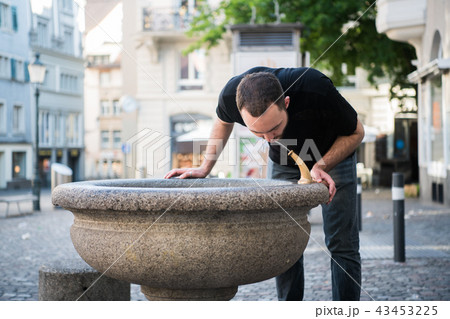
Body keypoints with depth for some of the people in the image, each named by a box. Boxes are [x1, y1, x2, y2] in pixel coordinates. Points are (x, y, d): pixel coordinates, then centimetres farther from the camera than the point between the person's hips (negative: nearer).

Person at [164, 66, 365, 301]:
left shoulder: (316, 90, -41)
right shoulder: (232, 95, -32)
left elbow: (356, 133, -21)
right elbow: (223, 121, -3)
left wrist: (322, 166, -34)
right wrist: (205, 168, -9)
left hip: (333, 156, -3)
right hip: (284, 163, 3)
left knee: (341, 244, -7)